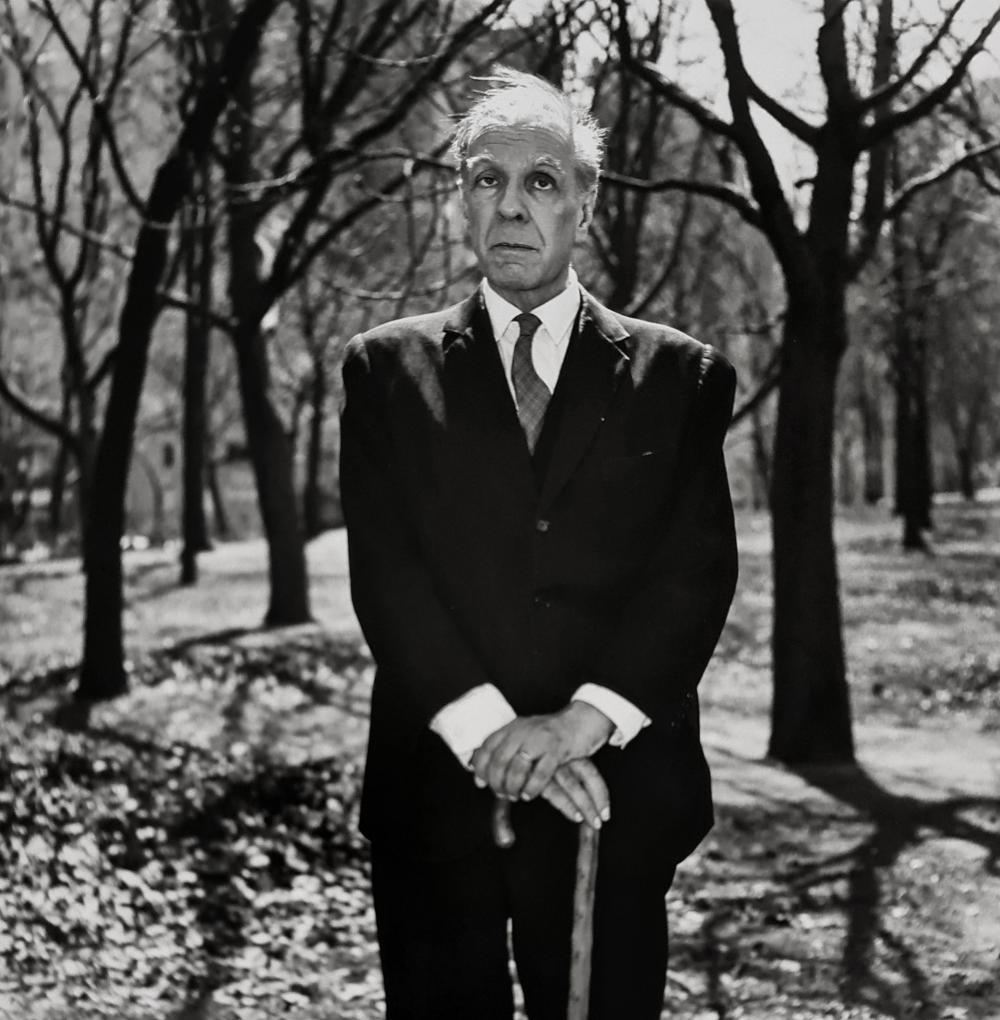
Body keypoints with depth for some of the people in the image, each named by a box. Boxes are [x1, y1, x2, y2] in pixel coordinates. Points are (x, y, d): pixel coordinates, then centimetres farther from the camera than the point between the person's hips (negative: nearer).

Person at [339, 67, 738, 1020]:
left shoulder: (680, 375, 8)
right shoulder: (389, 368, 8)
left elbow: (700, 566, -2)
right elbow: (382, 565, -2)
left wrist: (585, 717, -16)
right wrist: (487, 726, -15)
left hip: (613, 786, 0)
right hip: (436, 787, 0)